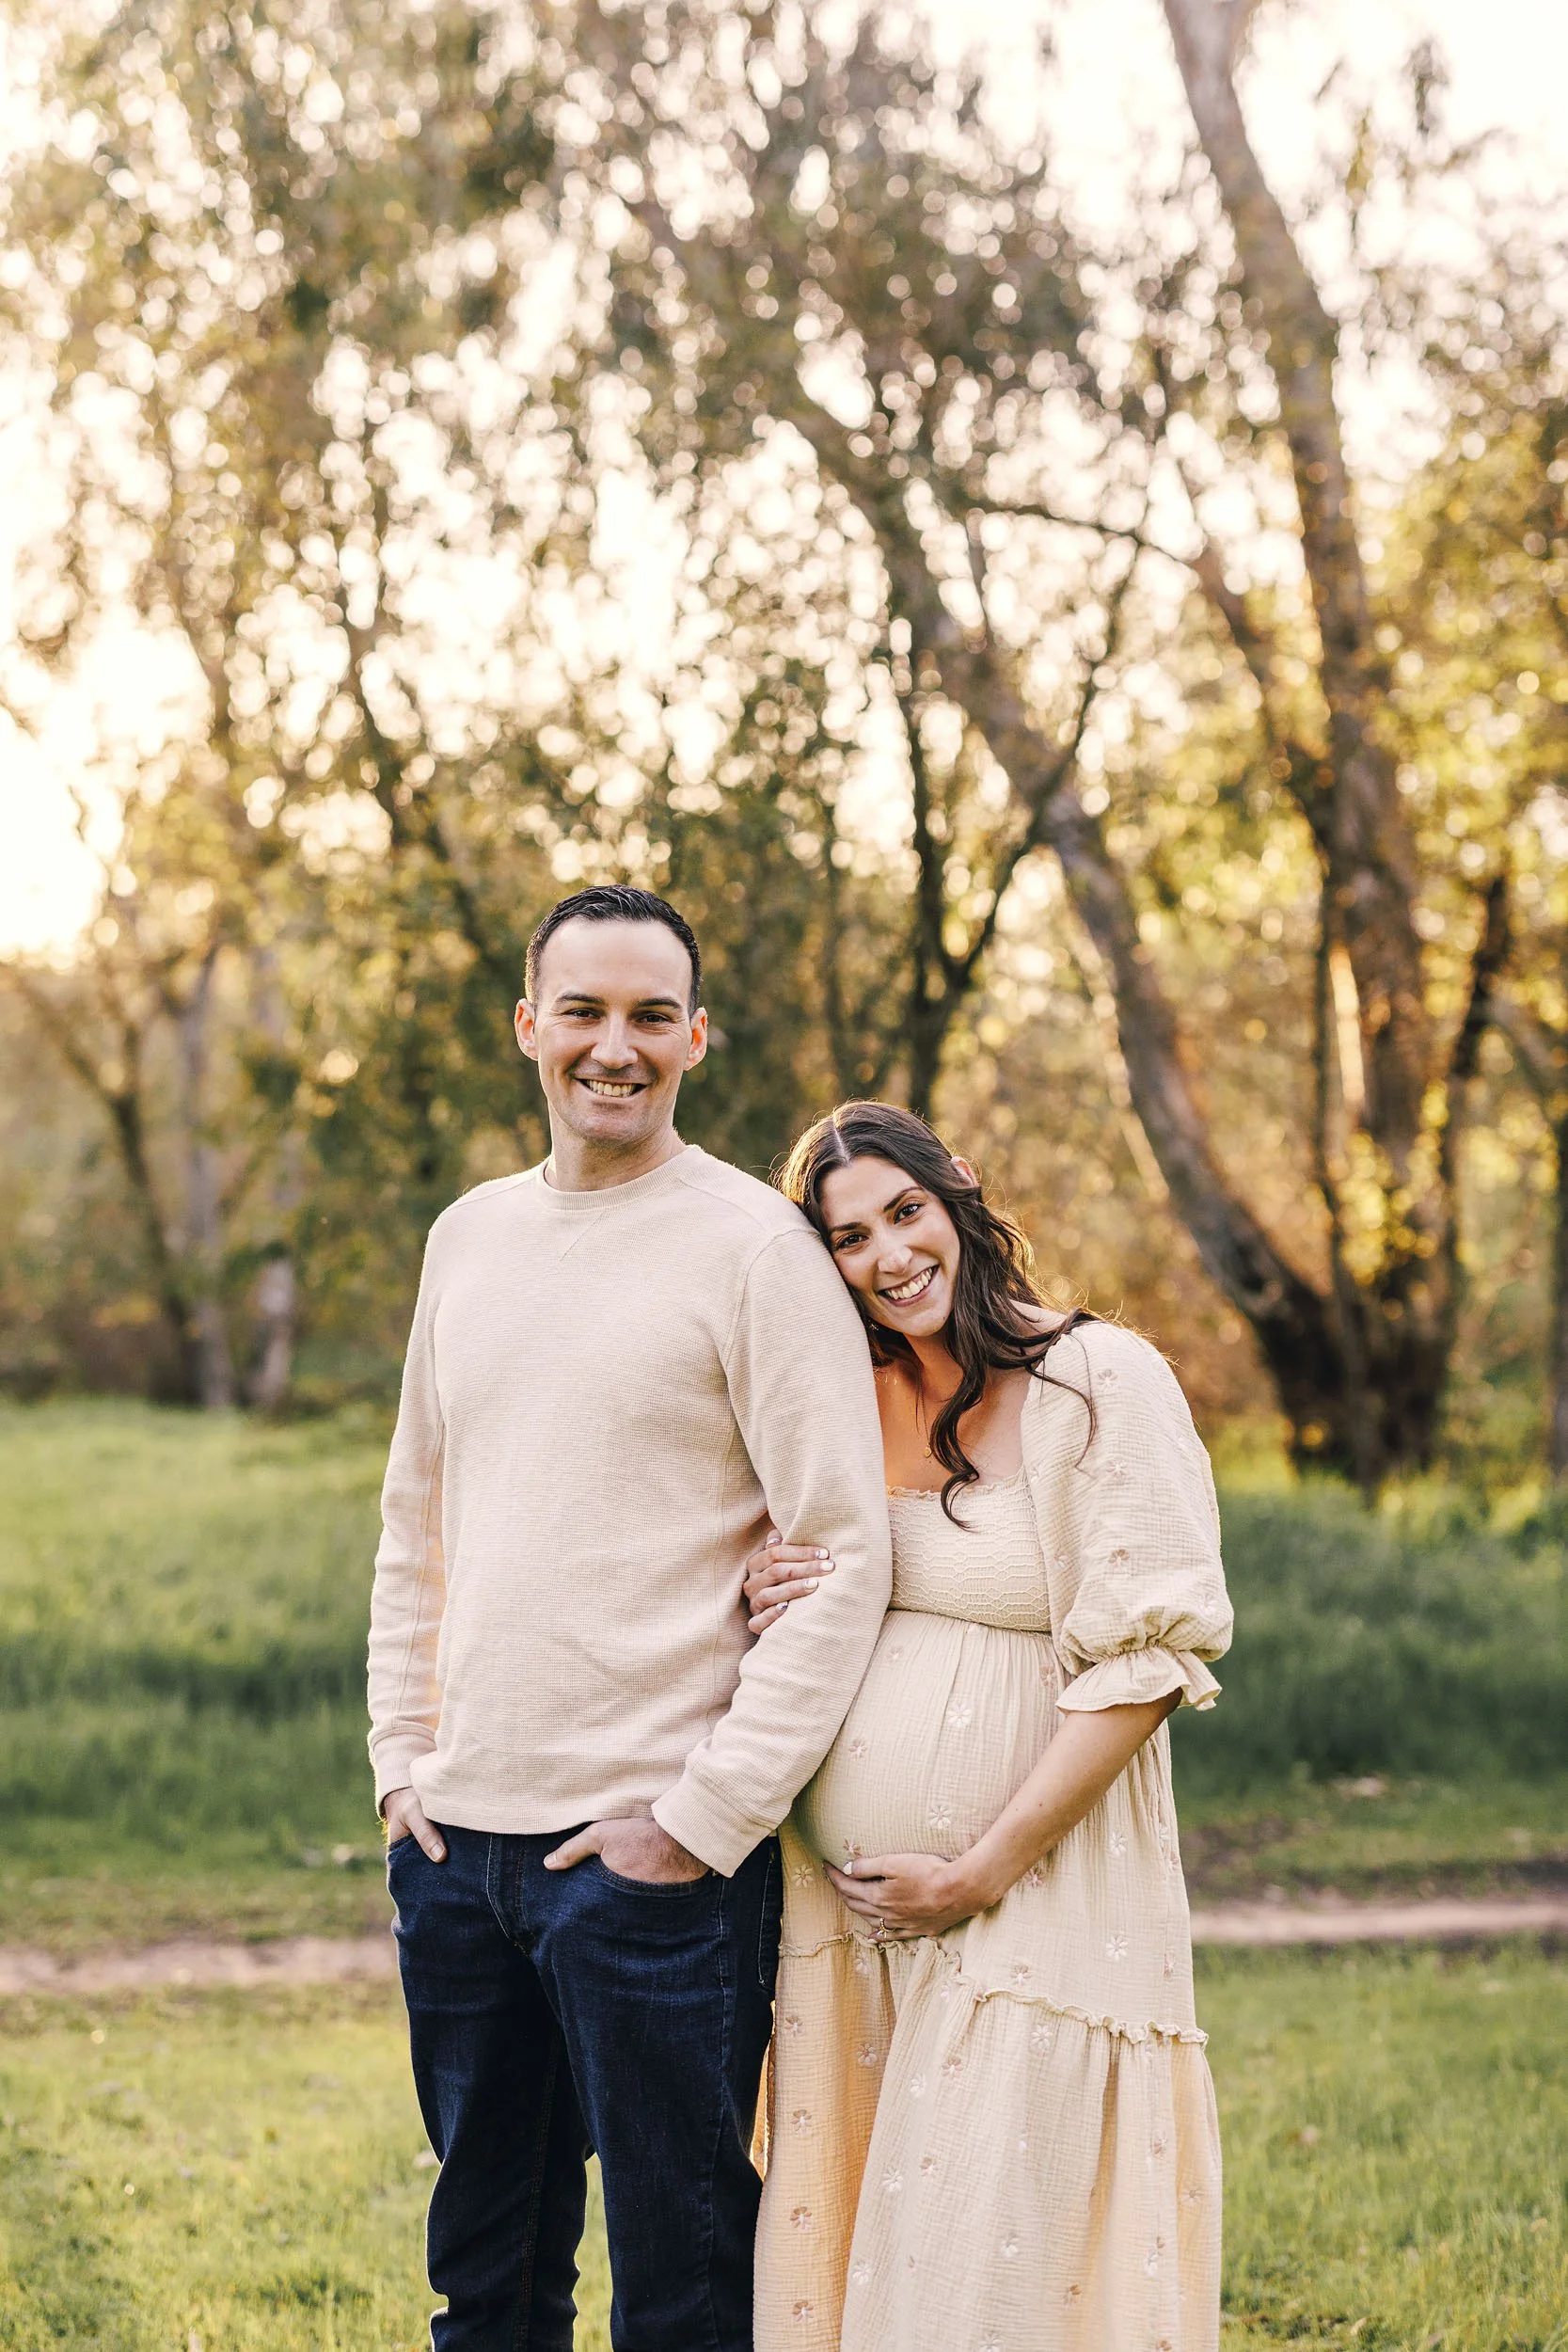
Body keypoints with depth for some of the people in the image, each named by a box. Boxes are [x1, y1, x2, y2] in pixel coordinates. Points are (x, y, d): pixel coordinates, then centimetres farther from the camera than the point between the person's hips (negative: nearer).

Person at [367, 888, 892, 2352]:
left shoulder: (753, 1244, -7)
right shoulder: (470, 1235, 12)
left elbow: (845, 1555, -11)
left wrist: (705, 1817, -14)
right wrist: (403, 1758, 10)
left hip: (649, 1852, -6)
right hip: (458, 1839, 6)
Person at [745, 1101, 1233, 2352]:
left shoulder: (1101, 1381, -7)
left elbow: (1147, 1658, -12)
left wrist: (984, 1870, -14)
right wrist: (771, 1615, -1)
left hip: (1029, 1908, -6)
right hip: (842, 1909, 6)